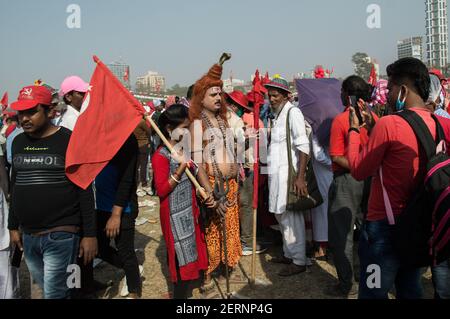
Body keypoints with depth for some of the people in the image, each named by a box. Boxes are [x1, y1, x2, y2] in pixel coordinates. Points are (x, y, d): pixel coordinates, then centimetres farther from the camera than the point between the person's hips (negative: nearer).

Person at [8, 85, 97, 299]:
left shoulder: (70, 141, -10)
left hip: (61, 235, -6)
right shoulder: (18, 142, 9)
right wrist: (13, 226, 17)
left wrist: (89, 234, -12)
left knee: (54, 294, -1)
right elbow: (15, 186, 17)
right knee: (50, 289, 17)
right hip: (27, 235, 6)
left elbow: (85, 191, -10)